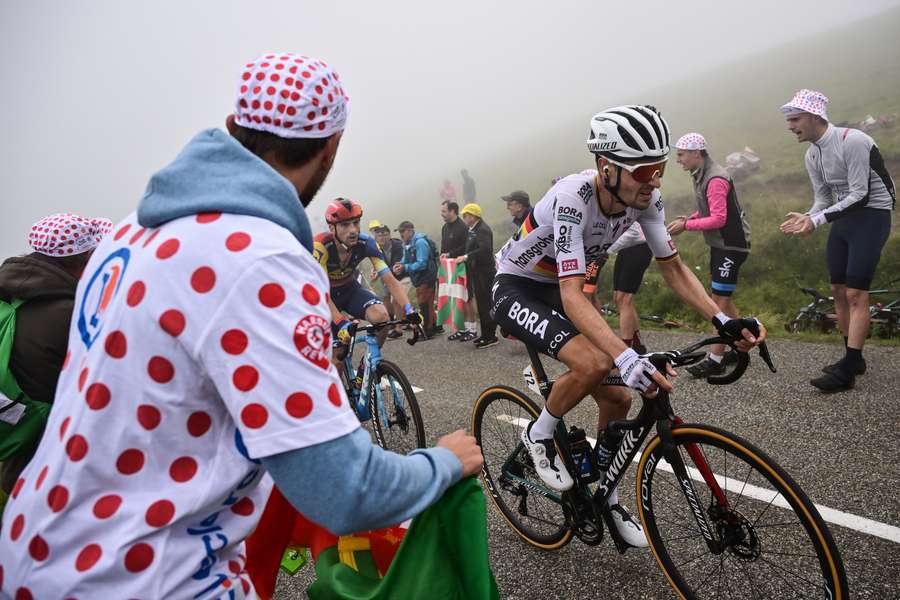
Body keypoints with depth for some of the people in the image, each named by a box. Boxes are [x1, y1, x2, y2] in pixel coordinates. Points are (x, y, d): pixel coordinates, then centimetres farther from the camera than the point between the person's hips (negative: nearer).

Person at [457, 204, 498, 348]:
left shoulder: (482, 230, -14)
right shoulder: (473, 230, 17)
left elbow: (485, 249, -27)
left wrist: (466, 257, -24)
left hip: (485, 273, -10)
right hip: (478, 273, 10)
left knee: (486, 305, -7)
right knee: (482, 305, 14)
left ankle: (491, 337, -1)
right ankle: (486, 335, 22)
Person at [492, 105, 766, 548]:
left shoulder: (645, 199, -13)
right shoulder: (573, 198, -34)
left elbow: (673, 267, -5)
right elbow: (573, 296, -40)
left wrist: (723, 321, -20)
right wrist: (628, 359, -52)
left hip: (556, 290, 7)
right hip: (515, 288, -6)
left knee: (618, 399, 2)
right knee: (594, 364, -32)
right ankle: (539, 435, -2)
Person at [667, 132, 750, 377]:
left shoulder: (715, 179, -20)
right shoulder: (700, 175, 11)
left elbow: (718, 218, -24)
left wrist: (686, 225, -19)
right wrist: (688, 218, 2)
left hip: (731, 245, -10)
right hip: (719, 244, 10)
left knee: (720, 300, -7)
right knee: (720, 298, 15)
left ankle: (715, 361, -1)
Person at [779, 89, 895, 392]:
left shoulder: (852, 141, -21)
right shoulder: (812, 155, 5)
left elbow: (860, 195, -23)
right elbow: (824, 198, 8)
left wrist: (817, 220, -29)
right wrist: (806, 218, -12)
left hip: (871, 215, -8)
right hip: (844, 215, 8)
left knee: (855, 294, -11)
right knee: (838, 290, 9)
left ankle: (847, 372, -7)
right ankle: (853, 358, 22)